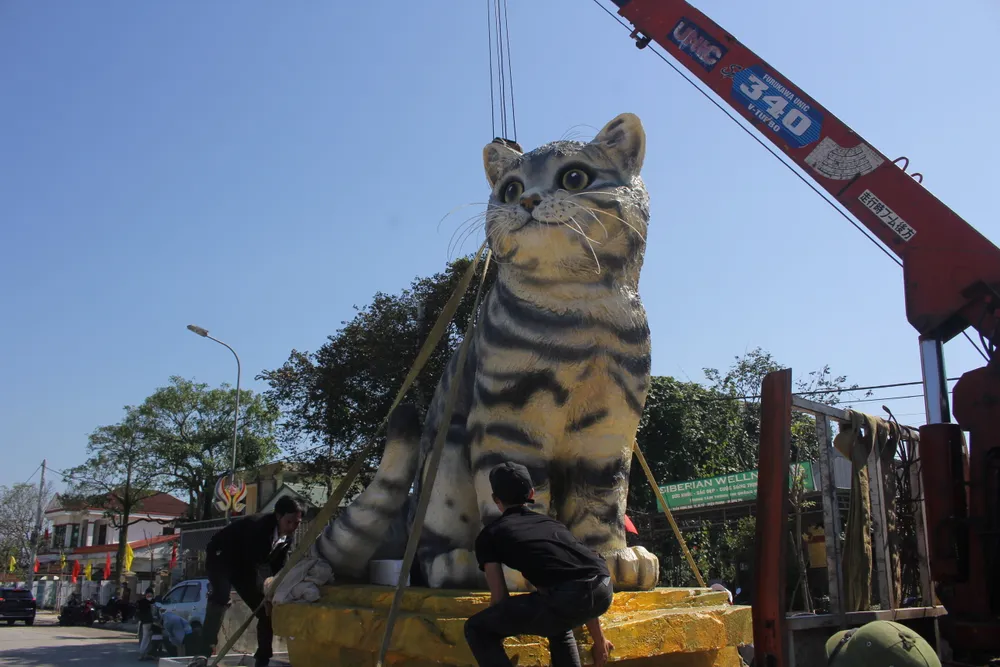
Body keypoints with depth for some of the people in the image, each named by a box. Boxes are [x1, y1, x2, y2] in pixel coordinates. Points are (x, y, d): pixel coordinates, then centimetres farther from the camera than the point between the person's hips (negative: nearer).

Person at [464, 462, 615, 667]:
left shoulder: (490, 535, 19)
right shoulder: (550, 522, 33)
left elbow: (499, 598, 14)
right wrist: (599, 639, 48)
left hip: (567, 597, -6)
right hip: (604, 590, 6)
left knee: (477, 629, 13)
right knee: (557, 622, 40)